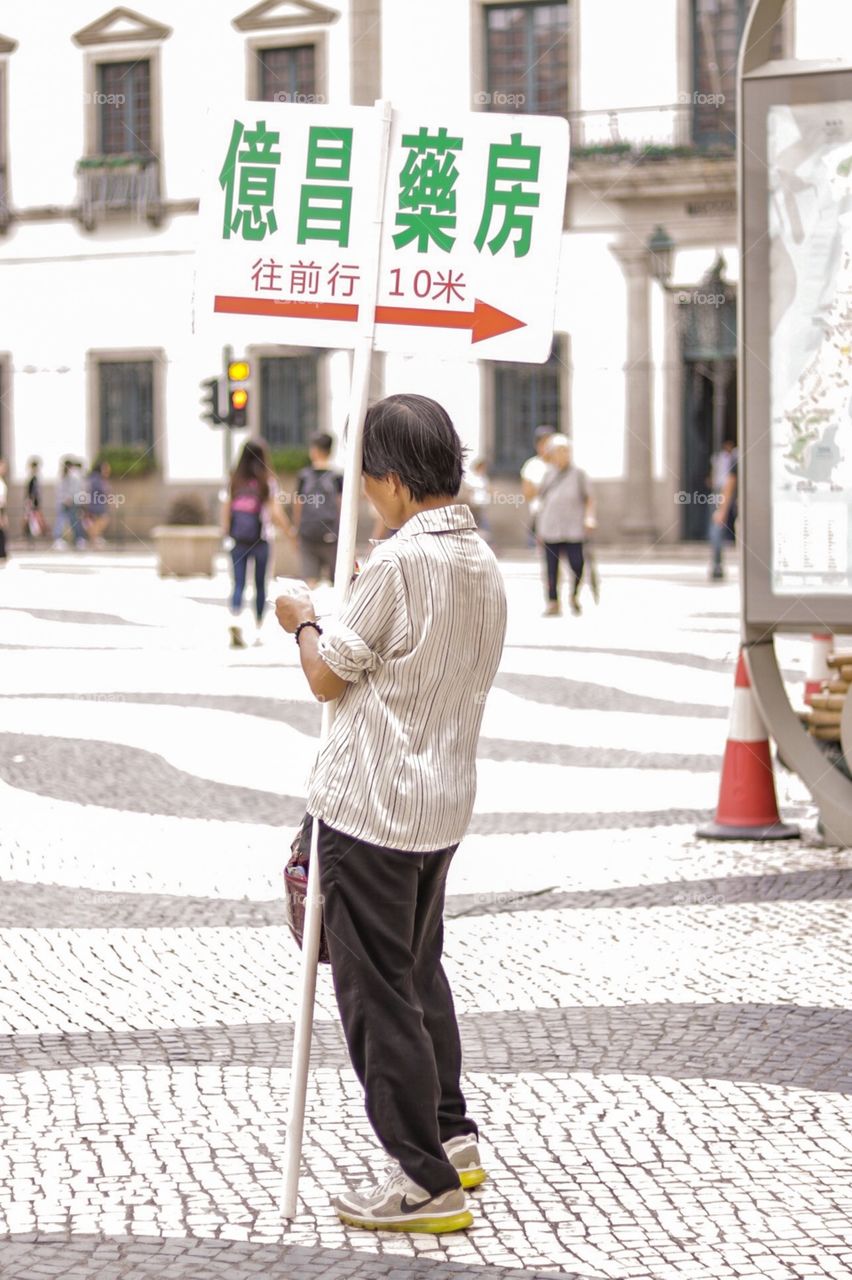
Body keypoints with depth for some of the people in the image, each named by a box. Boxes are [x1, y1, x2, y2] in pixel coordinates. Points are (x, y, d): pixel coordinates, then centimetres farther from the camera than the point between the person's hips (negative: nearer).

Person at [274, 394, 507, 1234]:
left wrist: (302, 622, 6)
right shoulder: (484, 564, 8)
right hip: (443, 803, 9)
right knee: (420, 973, 22)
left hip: (371, 808, -9)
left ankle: (425, 1181, 3)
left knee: (378, 991, -1)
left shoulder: (399, 560, -19)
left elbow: (327, 678, -11)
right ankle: (451, 1138, 31)